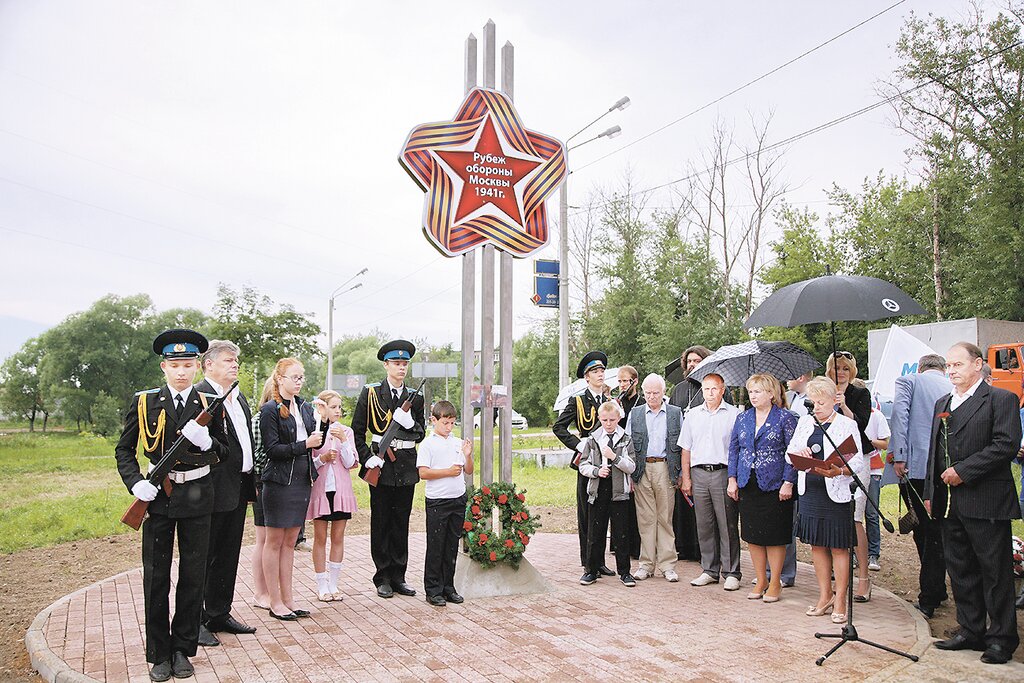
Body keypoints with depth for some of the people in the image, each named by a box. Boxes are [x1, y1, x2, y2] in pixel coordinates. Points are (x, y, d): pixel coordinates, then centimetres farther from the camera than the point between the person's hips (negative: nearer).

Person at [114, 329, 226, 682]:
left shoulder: (210, 404, 1)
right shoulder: (144, 402, 0)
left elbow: (223, 452, 5)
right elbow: (124, 450, 6)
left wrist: (205, 441, -18)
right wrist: (136, 482, -11)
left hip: (197, 496, 1)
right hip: (157, 495, 0)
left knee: (193, 576, 8)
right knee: (156, 577, 5)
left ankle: (183, 649, 22)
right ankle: (159, 654, 19)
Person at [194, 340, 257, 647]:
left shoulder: (239, 398, 16)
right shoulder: (199, 396, -13)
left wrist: (252, 481, 18)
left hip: (239, 489, 9)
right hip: (213, 491, -9)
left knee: (228, 556, 17)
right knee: (203, 558, 3)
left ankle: (219, 614, 29)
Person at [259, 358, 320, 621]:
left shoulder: (305, 408, 11)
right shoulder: (270, 410, -9)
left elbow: (314, 443, 11)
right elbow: (272, 449, -15)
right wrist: (304, 445, -20)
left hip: (302, 479, 6)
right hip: (279, 482, -6)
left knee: (290, 542, 13)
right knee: (274, 541, 4)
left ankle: (288, 598, 20)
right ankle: (275, 602, 12)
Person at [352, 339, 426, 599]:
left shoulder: (415, 397, 10)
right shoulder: (370, 393, 0)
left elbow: (421, 433, 11)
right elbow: (357, 430, 0)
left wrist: (409, 422, -10)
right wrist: (367, 458, -10)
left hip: (406, 466, 3)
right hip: (380, 463, -3)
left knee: (401, 522, 9)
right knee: (380, 522, 3)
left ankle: (398, 577, 19)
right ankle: (383, 578, 14)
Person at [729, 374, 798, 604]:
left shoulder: (785, 418, -4)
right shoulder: (742, 418, 9)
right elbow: (733, 449, 12)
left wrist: (788, 482, -11)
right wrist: (732, 479, 5)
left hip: (775, 486, -4)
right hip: (747, 485, 5)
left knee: (775, 536, 2)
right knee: (752, 535, 9)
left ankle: (775, 584, 15)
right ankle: (761, 581, 21)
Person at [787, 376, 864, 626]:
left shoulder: (847, 425, -4)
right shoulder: (804, 422, 10)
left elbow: (857, 461, -7)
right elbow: (789, 453, 12)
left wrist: (838, 471, -26)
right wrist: (799, 453, -10)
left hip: (836, 492, -5)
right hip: (810, 490, 5)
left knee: (838, 547, 2)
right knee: (817, 544, 11)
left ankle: (840, 600, 13)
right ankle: (825, 596, 23)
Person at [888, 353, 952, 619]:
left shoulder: (908, 381, 4)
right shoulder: (954, 389, 14)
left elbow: (899, 413, -12)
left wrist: (899, 457, -13)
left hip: (917, 468, -4)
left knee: (923, 532, 3)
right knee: (938, 533, 14)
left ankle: (929, 598, 8)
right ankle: (935, 592, 20)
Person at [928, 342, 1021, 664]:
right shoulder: (942, 404, 16)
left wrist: (963, 471, -17)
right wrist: (931, 492, 14)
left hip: (986, 502, -7)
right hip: (950, 502, 7)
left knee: (995, 572, 3)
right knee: (960, 570, 13)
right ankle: (970, 631, 24)